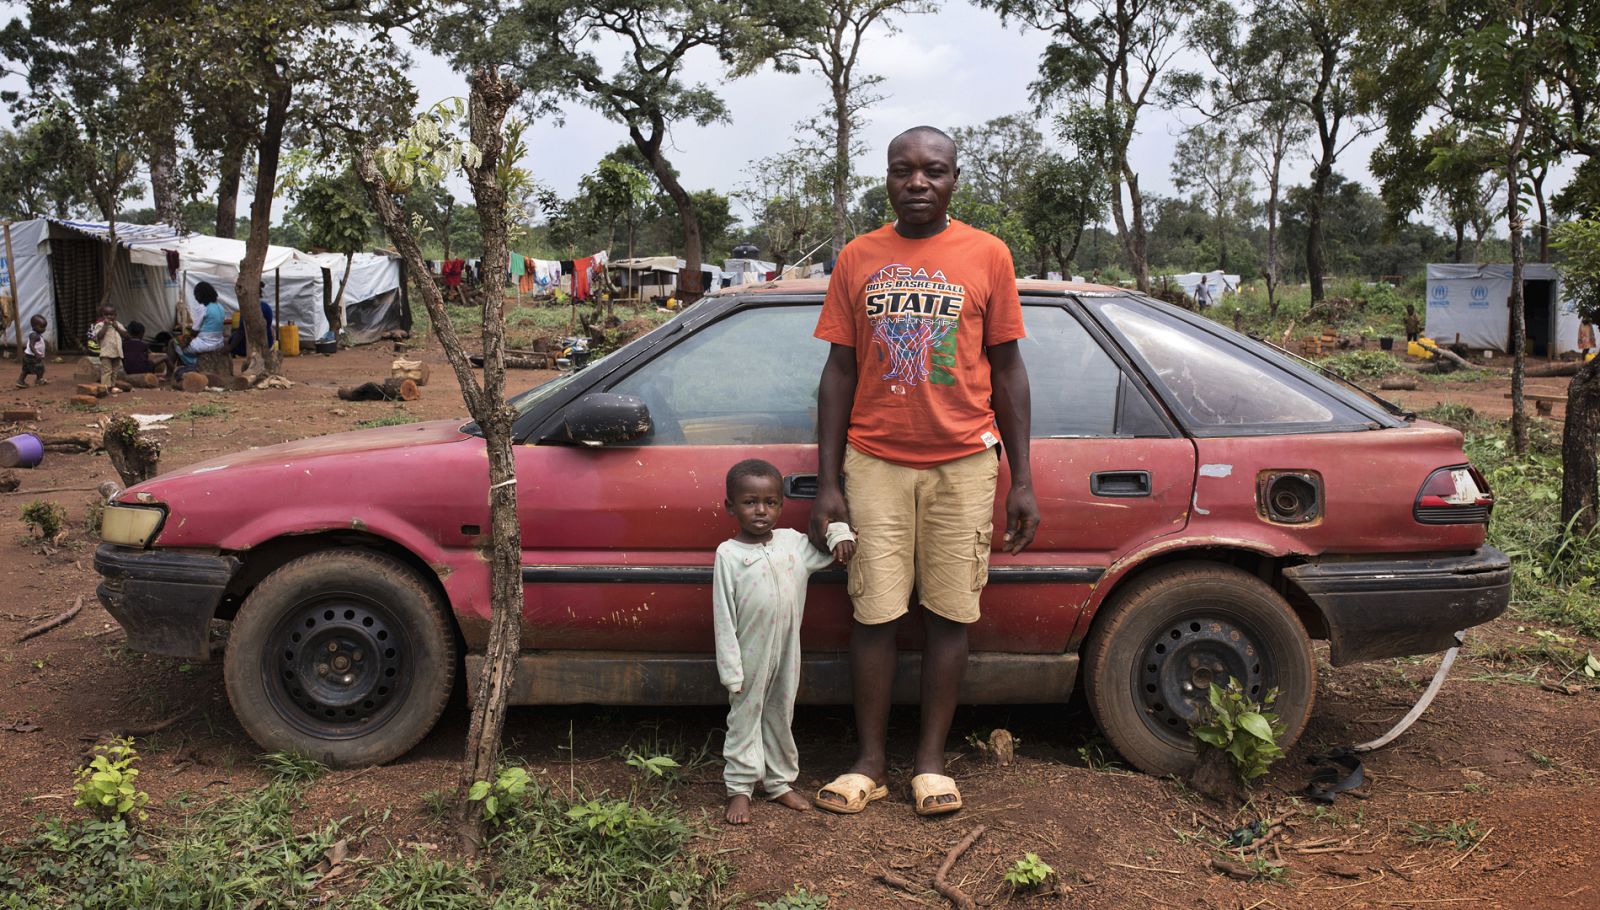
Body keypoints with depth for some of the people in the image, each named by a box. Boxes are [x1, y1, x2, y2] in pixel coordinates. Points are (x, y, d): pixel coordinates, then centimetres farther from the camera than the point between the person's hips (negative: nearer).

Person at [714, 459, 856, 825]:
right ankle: (740, 788, 17)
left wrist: (841, 535, -4)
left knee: (781, 716, 16)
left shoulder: (793, 542, 2)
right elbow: (723, 619, -11)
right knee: (745, 718, 6)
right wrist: (731, 671, -14)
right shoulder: (728, 555, -11)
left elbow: (828, 549, 20)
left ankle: (780, 782, 30)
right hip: (750, 656, -4)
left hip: (787, 653, 5)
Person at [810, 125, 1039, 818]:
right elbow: (839, 372, 6)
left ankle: (931, 761, 17)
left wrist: (1023, 482, 0)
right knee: (873, 615, 2)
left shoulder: (986, 255, 3)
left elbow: (1008, 370, 5)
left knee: (948, 615, 5)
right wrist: (826, 484, 0)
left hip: (962, 463, 0)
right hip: (875, 462, 1)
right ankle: (869, 763, 15)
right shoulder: (858, 258, 6)